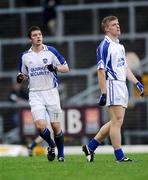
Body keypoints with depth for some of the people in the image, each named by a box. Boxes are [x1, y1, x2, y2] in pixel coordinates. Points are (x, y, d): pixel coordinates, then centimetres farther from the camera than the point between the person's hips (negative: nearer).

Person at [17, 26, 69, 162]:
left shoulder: (51, 51, 0)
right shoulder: (25, 56, 8)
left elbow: (66, 68, 2)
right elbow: (24, 74, 21)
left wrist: (55, 68, -17)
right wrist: (21, 78, -2)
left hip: (51, 92, -1)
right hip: (35, 94, 2)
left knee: (56, 126, -1)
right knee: (40, 125, -14)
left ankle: (61, 154, 18)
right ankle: (51, 145, 15)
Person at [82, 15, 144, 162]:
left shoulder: (120, 46, 19)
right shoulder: (104, 46, -9)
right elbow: (101, 70, -13)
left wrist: (137, 83, 14)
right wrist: (103, 93, -18)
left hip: (122, 86, 9)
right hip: (112, 84, -9)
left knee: (115, 122, 10)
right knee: (117, 121, -9)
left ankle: (90, 147, 18)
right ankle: (120, 156, -7)